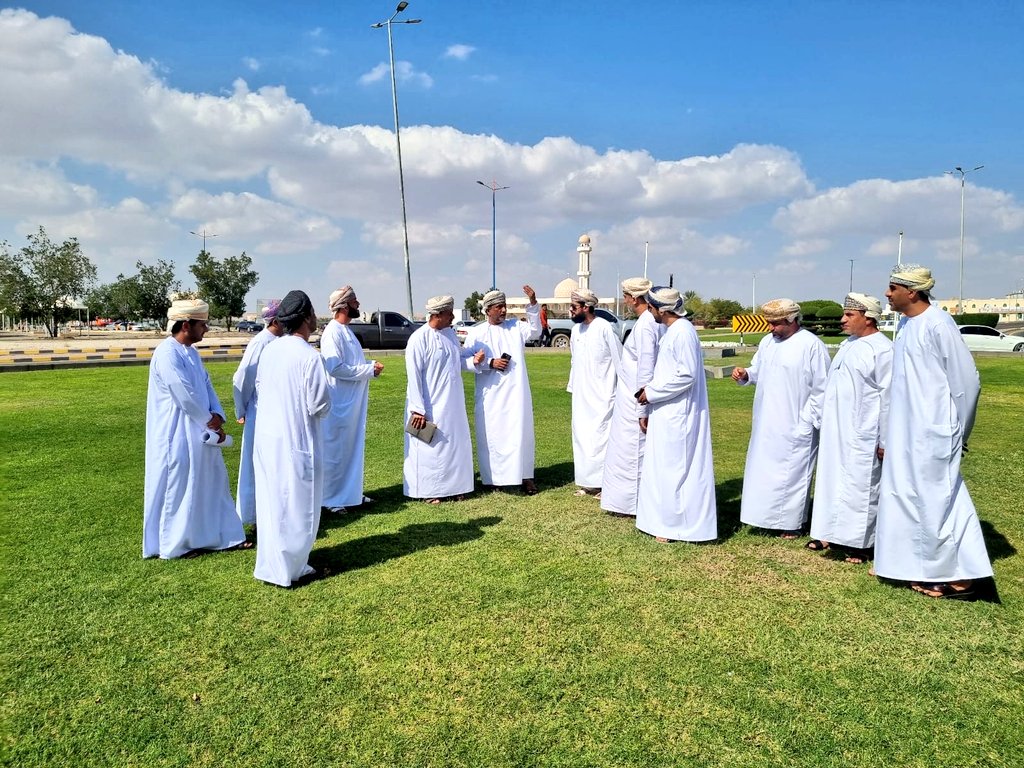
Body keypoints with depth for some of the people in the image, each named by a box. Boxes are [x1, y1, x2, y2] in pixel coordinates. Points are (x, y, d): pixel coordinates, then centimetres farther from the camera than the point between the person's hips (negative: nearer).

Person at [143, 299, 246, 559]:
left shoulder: (191, 352, 9)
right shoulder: (167, 354, -20)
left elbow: (206, 385, 9)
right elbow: (186, 397, -22)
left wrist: (217, 415, -7)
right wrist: (212, 424, -12)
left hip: (199, 432, 9)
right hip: (177, 436, -9)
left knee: (210, 483, 15)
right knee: (177, 488, 4)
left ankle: (219, 535, 26)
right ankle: (171, 544, 19)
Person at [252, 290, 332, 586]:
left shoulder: (269, 350, 2)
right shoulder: (310, 356, -19)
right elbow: (319, 405, -17)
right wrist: (325, 403, 4)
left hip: (267, 437, 7)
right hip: (296, 440, -7)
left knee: (271, 501, 17)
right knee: (297, 506, 6)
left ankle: (272, 562, 30)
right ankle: (285, 569, 15)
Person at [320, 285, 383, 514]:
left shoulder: (346, 331, 13)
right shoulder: (332, 332, -16)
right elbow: (336, 368, -24)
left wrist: (371, 366, 1)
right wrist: (369, 370, -18)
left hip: (354, 402, 9)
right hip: (340, 403, -9)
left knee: (353, 448, 16)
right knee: (335, 450, 1)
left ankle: (351, 492, 28)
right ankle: (331, 499, 12)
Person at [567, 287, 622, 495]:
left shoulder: (605, 328, -13)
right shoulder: (576, 330, 9)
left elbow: (619, 360, -9)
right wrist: (572, 387, 16)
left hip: (602, 396, -7)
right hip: (581, 396, 7)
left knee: (599, 438, -5)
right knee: (581, 438, 10)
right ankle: (587, 482, 20)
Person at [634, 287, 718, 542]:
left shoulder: (683, 332, -17)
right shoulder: (672, 331, 12)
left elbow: (686, 375, -23)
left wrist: (651, 392, -15)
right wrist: (651, 392, 12)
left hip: (677, 415, -10)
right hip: (667, 414, 10)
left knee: (674, 467, -1)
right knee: (665, 467, 15)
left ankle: (675, 524, 10)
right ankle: (667, 520, 26)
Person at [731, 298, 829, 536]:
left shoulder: (812, 345, -13)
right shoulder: (768, 341, 8)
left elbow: (821, 388, -11)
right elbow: (757, 371, 19)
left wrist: (808, 421, -12)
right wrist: (745, 374, -4)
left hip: (795, 426, -7)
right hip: (766, 423, 7)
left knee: (791, 472, 3)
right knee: (766, 469, 13)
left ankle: (792, 523, 16)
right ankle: (771, 517, 26)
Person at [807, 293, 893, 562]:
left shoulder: (882, 350, -14)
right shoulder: (847, 345, 12)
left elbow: (888, 397, -16)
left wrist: (885, 440, -16)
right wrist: (825, 422, 17)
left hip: (862, 434, -8)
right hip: (836, 431, 8)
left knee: (859, 486, -1)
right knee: (832, 481, 13)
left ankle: (860, 543, 10)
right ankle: (831, 533, 24)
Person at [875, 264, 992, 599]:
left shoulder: (938, 325, -16)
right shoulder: (907, 325, 9)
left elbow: (966, 380, -14)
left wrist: (957, 431, -6)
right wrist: (889, 435, 14)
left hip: (932, 433, -9)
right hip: (908, 433, 9)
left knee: (936, 500, -1)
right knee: (907, 496, 14)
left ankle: (957, 577, 12)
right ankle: (923, 567, 27)